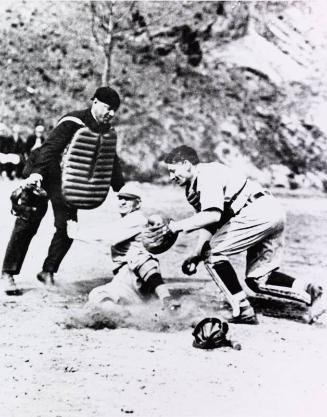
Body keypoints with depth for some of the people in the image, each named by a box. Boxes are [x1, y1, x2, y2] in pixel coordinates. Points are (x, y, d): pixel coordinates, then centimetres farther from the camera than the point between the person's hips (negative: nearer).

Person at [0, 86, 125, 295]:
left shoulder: (107, 130, 1)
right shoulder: (73, 122, -21)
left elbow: (112, 161, 9)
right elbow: (50, 148, -31)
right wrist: (37, 173, -45)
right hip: (42, 173, -6)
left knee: (68, 226, -6)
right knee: (27, 224, -7)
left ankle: (48, 271, 8)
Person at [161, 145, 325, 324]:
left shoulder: (207, 174, -10)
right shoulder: (194, 187, 21)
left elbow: (213, 215, -24)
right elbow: (208, 225, 22)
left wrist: (178, 226, -18)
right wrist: (195, 255, 11)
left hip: (258, 213, -11)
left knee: (212, 252, -7)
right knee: (257, 280, 12)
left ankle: (243, 311, -9)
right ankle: (309, 291, 0)